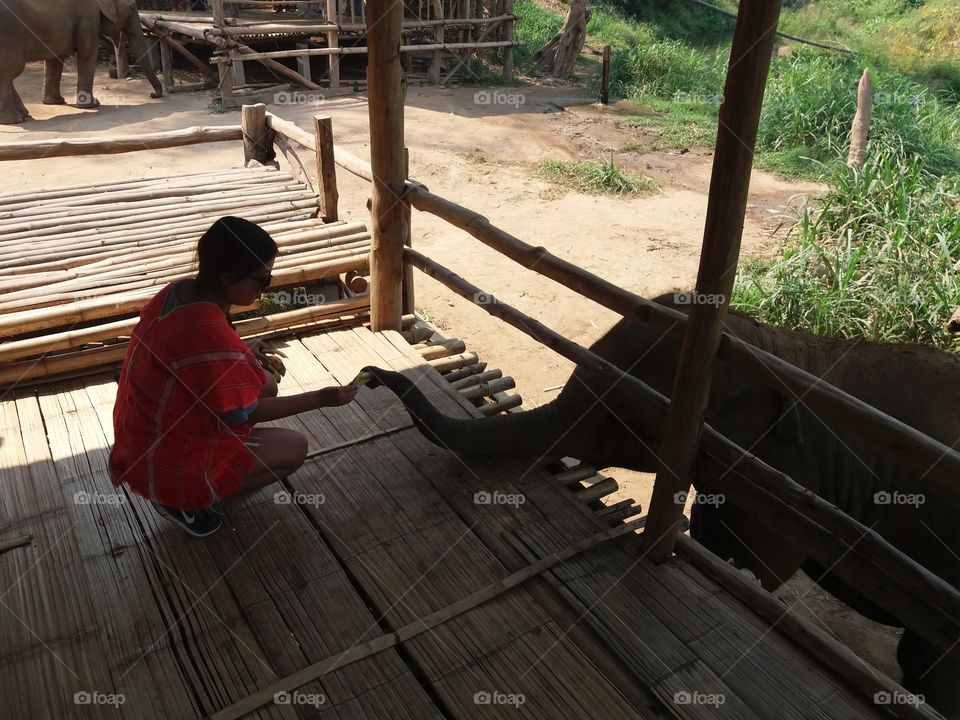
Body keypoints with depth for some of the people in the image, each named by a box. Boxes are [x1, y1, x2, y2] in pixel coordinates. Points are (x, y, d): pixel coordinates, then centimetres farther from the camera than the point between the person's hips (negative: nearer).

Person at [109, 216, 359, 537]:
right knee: (294, 448, 2)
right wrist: (320, 398, -16)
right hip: (169, 465, -8)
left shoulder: (181, 290, -8)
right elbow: (242, 414, -20)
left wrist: (243, 353, 1)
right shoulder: (210, 334, -34)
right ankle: (185, 501, 4)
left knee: (265, 384, 12)